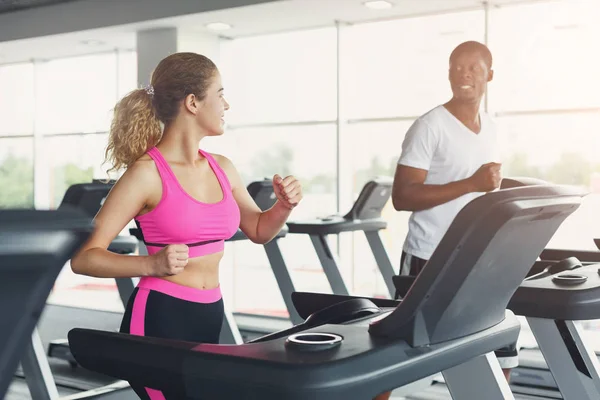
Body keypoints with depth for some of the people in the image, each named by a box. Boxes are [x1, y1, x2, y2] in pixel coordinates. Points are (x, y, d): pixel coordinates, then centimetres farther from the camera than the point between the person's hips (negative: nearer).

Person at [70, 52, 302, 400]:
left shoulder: (221, 168, 7)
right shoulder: (147, 172, -14)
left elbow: (259, 230, 21)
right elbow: (84, 257, -15)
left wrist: (284, 206, 0)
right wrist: (153, 264, -31)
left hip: (209, 316, 8)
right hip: (160, 318, -7)